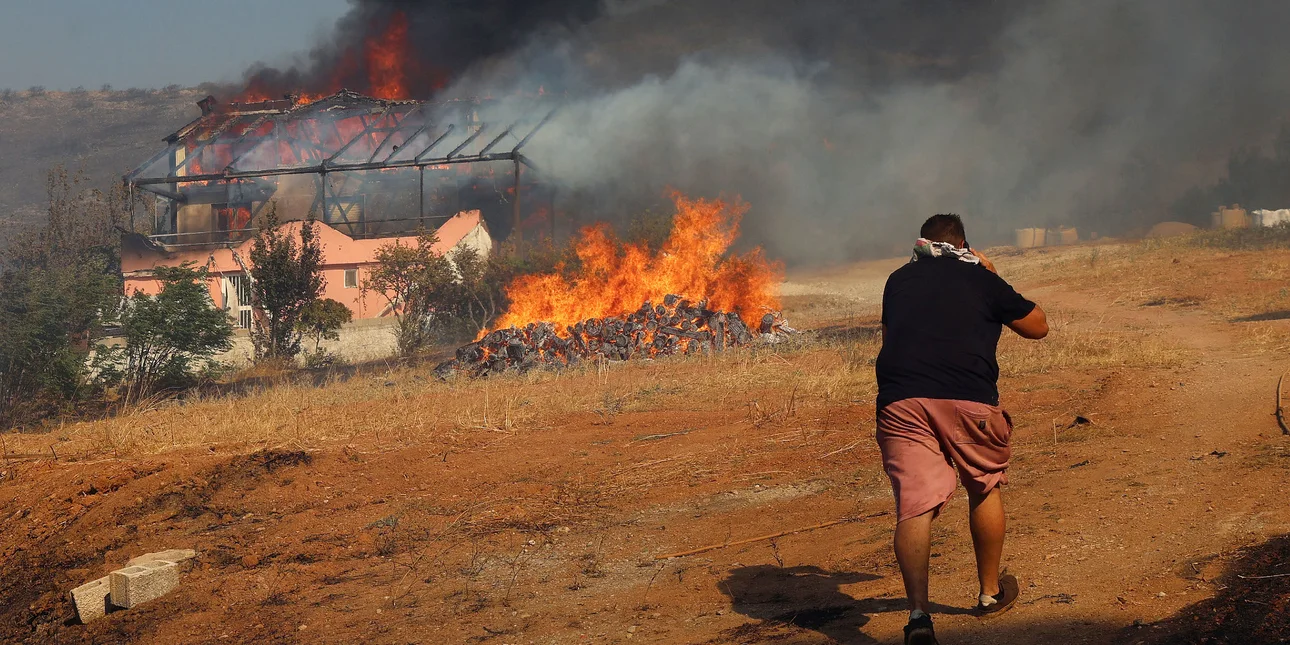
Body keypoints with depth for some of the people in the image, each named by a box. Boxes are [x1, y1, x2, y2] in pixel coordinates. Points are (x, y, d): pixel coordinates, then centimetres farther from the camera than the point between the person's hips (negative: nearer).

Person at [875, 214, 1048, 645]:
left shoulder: (899, 280, 19)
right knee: (985, 488, 22)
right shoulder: (981, 279, 11)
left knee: (914, 505, -5)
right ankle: (991, 593, 34)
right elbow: (1038, 326, 22)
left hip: (900, 399, 1)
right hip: (968, 399, -1)